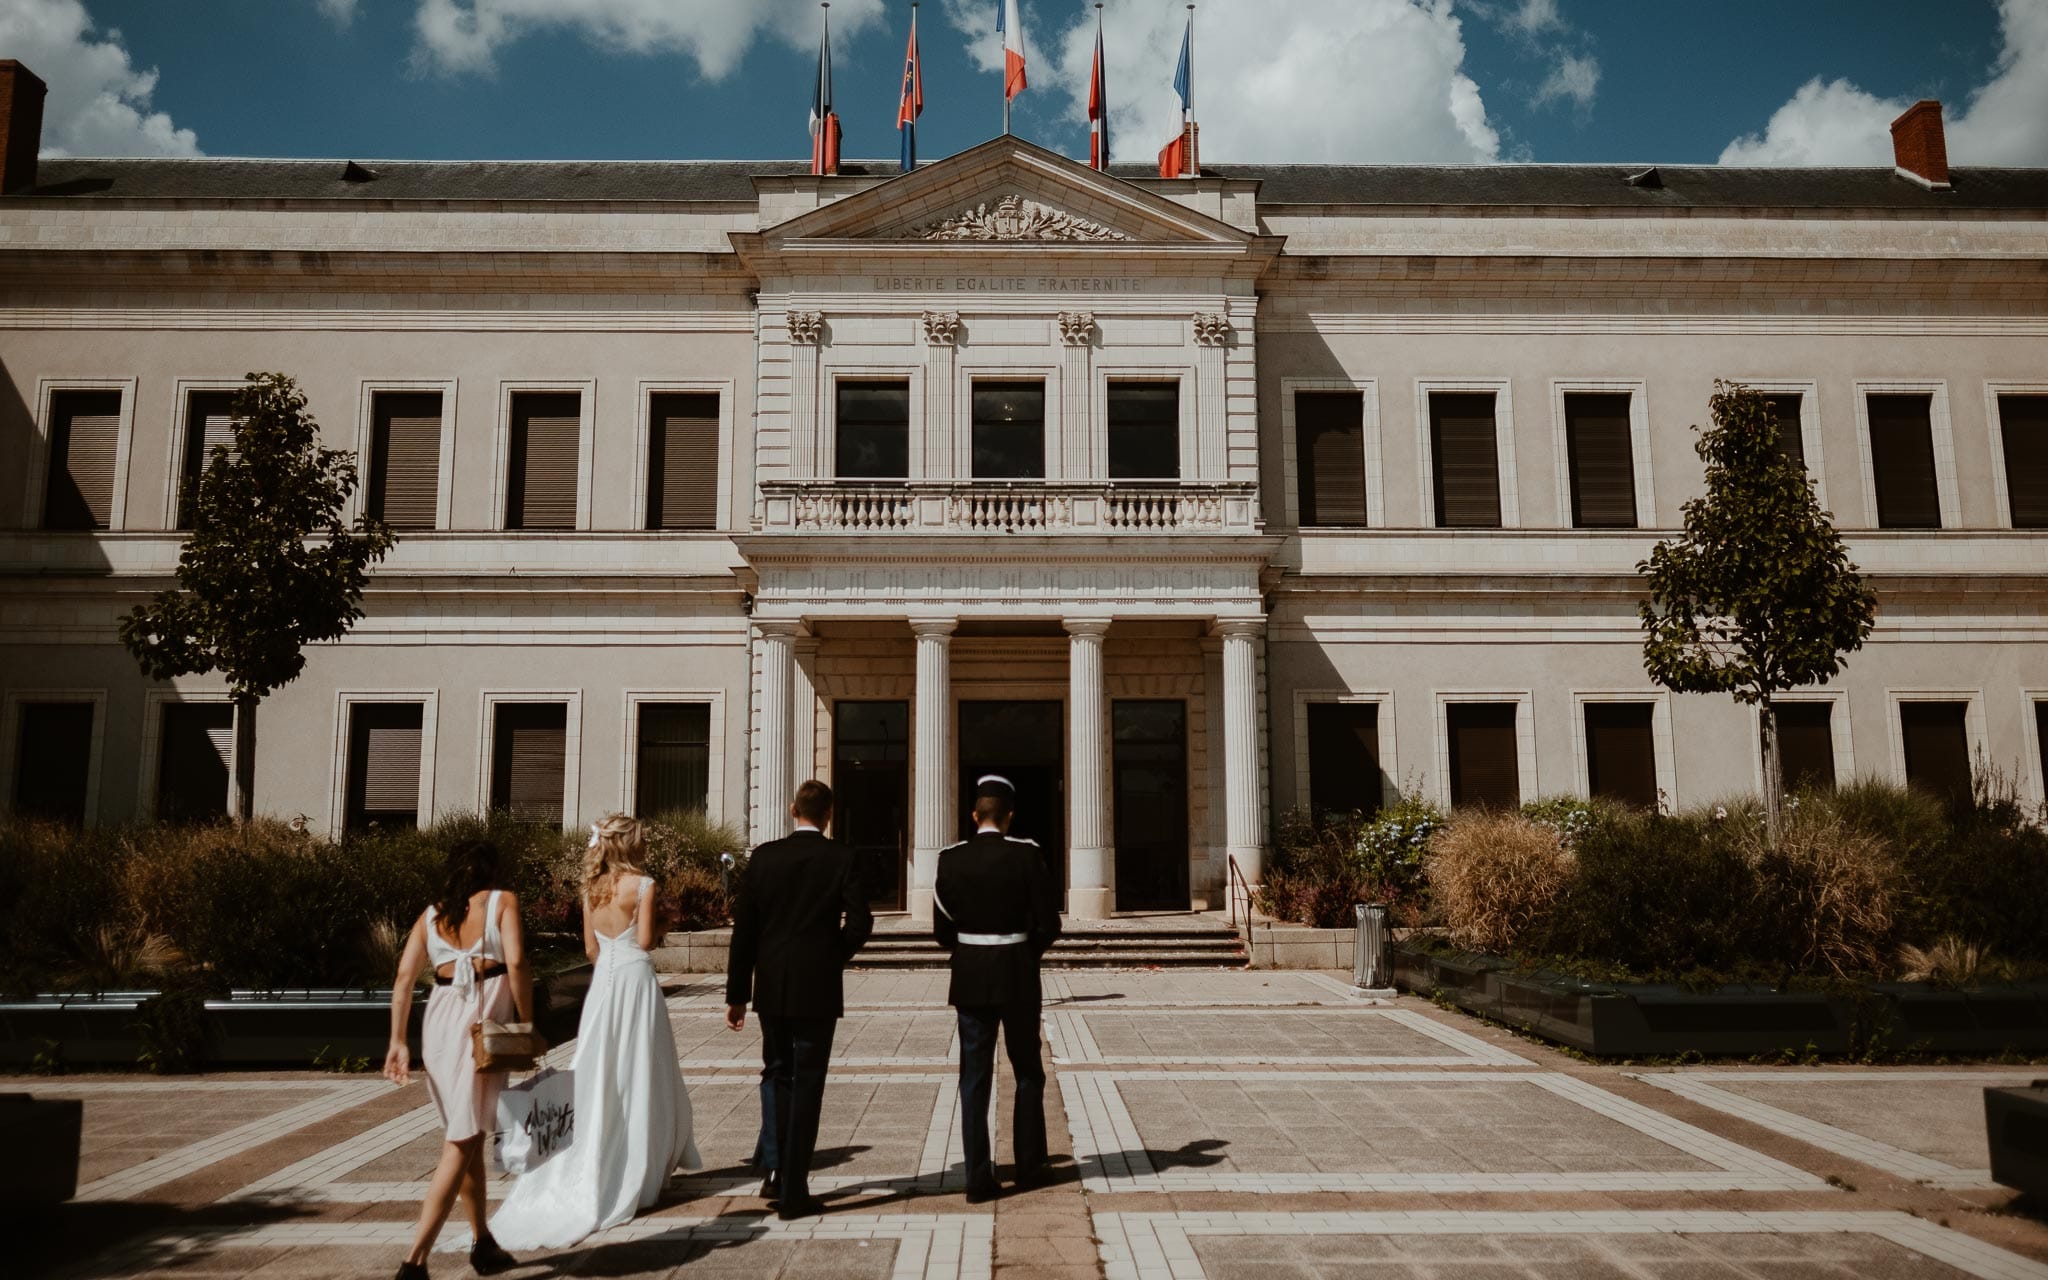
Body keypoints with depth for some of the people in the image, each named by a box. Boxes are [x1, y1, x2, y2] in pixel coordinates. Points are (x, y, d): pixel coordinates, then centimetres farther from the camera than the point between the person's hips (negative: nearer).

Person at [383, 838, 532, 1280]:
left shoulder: (430, 915, 17)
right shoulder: (502, 902, 5)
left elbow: (404, 978, 6)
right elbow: (516, 963, -9)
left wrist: (398, 1041, 7)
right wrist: (527, 1025, -3)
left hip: (439, 1020, 5)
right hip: (484, 1019, -5)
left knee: (469, 1136, 18)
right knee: (460, 1144, -3)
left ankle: (483, 1244, 27)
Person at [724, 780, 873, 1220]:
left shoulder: (763, 857, 0)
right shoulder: (842, 859, -6)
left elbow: (743, 928, 0)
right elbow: (859, 922, -11)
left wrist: (736, 994, 5)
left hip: (771, 989, 3)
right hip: (818, 989, -2)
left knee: (780, 1079, 20)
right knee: (806, 1086, 4)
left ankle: (782, 1175, 25)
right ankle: (793, 1192, 6)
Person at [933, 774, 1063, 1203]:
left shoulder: (951, 859, -3)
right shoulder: (1026, 854, -9)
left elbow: (942, 929, 0)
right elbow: (1050, 923, -9)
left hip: (969, 979, 2)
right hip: (1018, 978, -1)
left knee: (975, 1079, 6)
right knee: (1028, 1073, 16)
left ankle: (978, 1178, 6)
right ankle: (1028, 1165, 24)